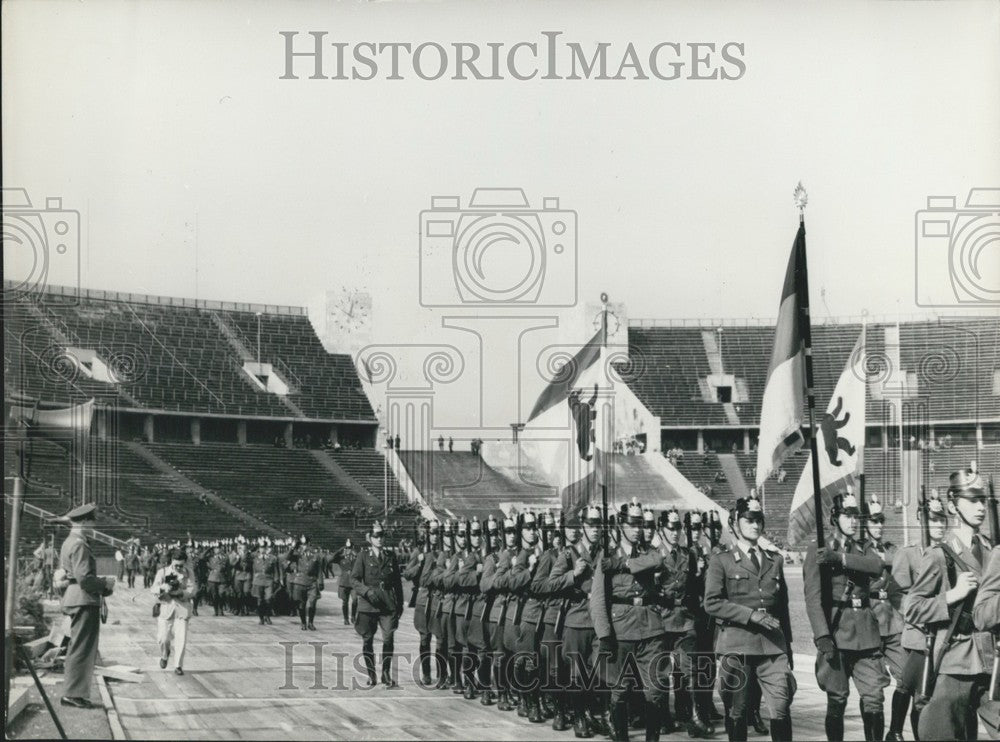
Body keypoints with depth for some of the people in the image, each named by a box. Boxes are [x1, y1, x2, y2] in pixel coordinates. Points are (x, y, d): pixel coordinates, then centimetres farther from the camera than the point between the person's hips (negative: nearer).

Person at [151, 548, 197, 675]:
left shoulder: (189, 573, 3)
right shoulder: (163, 572, 1)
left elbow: (193, 589, -4)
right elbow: (153, 589, -4)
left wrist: (181, 592, -22)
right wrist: (162, 588, -26)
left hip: (182, 608, 0)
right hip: (166, 607, 0)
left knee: (181, 638, -7)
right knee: (163, 638, -3)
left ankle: (178, 665, 4)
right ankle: (164, 655, 31)